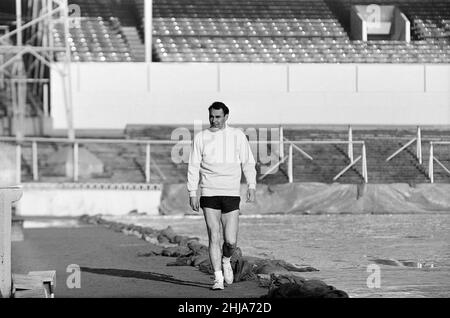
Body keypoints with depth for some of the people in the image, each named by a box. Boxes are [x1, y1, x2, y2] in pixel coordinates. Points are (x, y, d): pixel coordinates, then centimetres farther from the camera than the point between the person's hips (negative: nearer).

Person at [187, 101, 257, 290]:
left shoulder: (237, 136, 6)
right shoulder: (201, 138, 6)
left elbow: (248, 162, 9)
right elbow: (193, 167, 7)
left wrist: (251, 186, -2)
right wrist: (192, 193, 0)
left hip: (231, 194, 0)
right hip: (209, 194, 0)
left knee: (231, 241, -4)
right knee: (214, 238, -5)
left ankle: (226, 261, 29)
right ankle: (218, 278, 1)